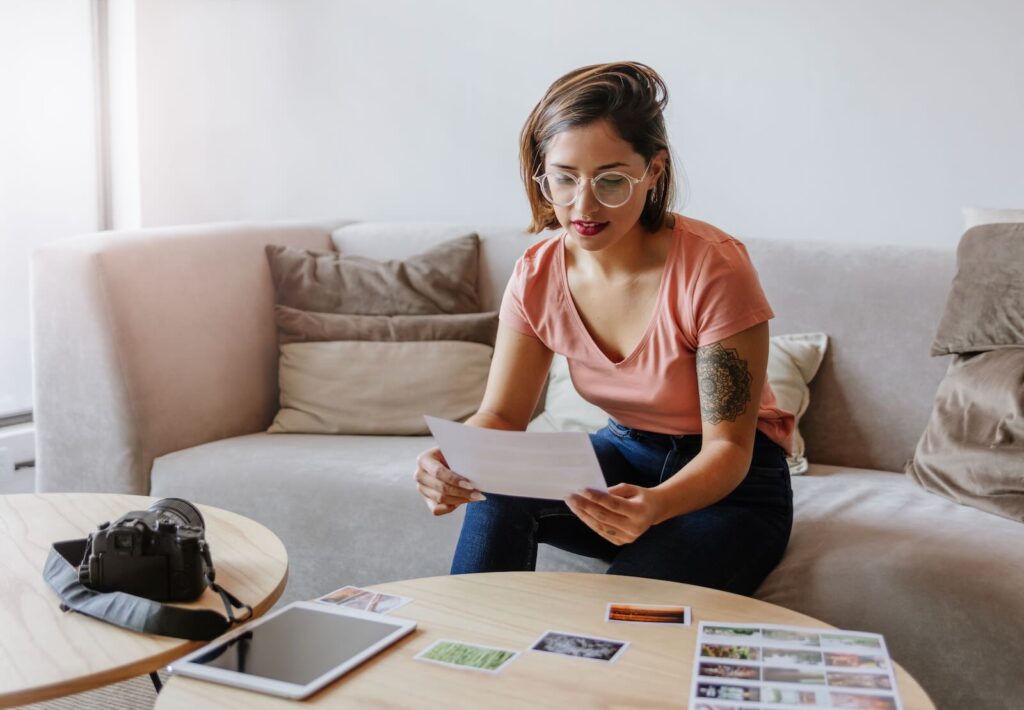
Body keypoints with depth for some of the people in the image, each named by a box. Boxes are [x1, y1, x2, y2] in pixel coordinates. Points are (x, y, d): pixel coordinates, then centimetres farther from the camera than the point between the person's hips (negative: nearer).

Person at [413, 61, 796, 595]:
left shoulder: (712, 269, -25)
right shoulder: (537, 276, -10)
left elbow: (729, 446, -22)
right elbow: (501, 416, -8)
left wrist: (656, 506, -44)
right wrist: (455, 462, -33)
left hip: (732, 484, -4)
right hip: (627, 456, 4)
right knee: (499, 485, -24)